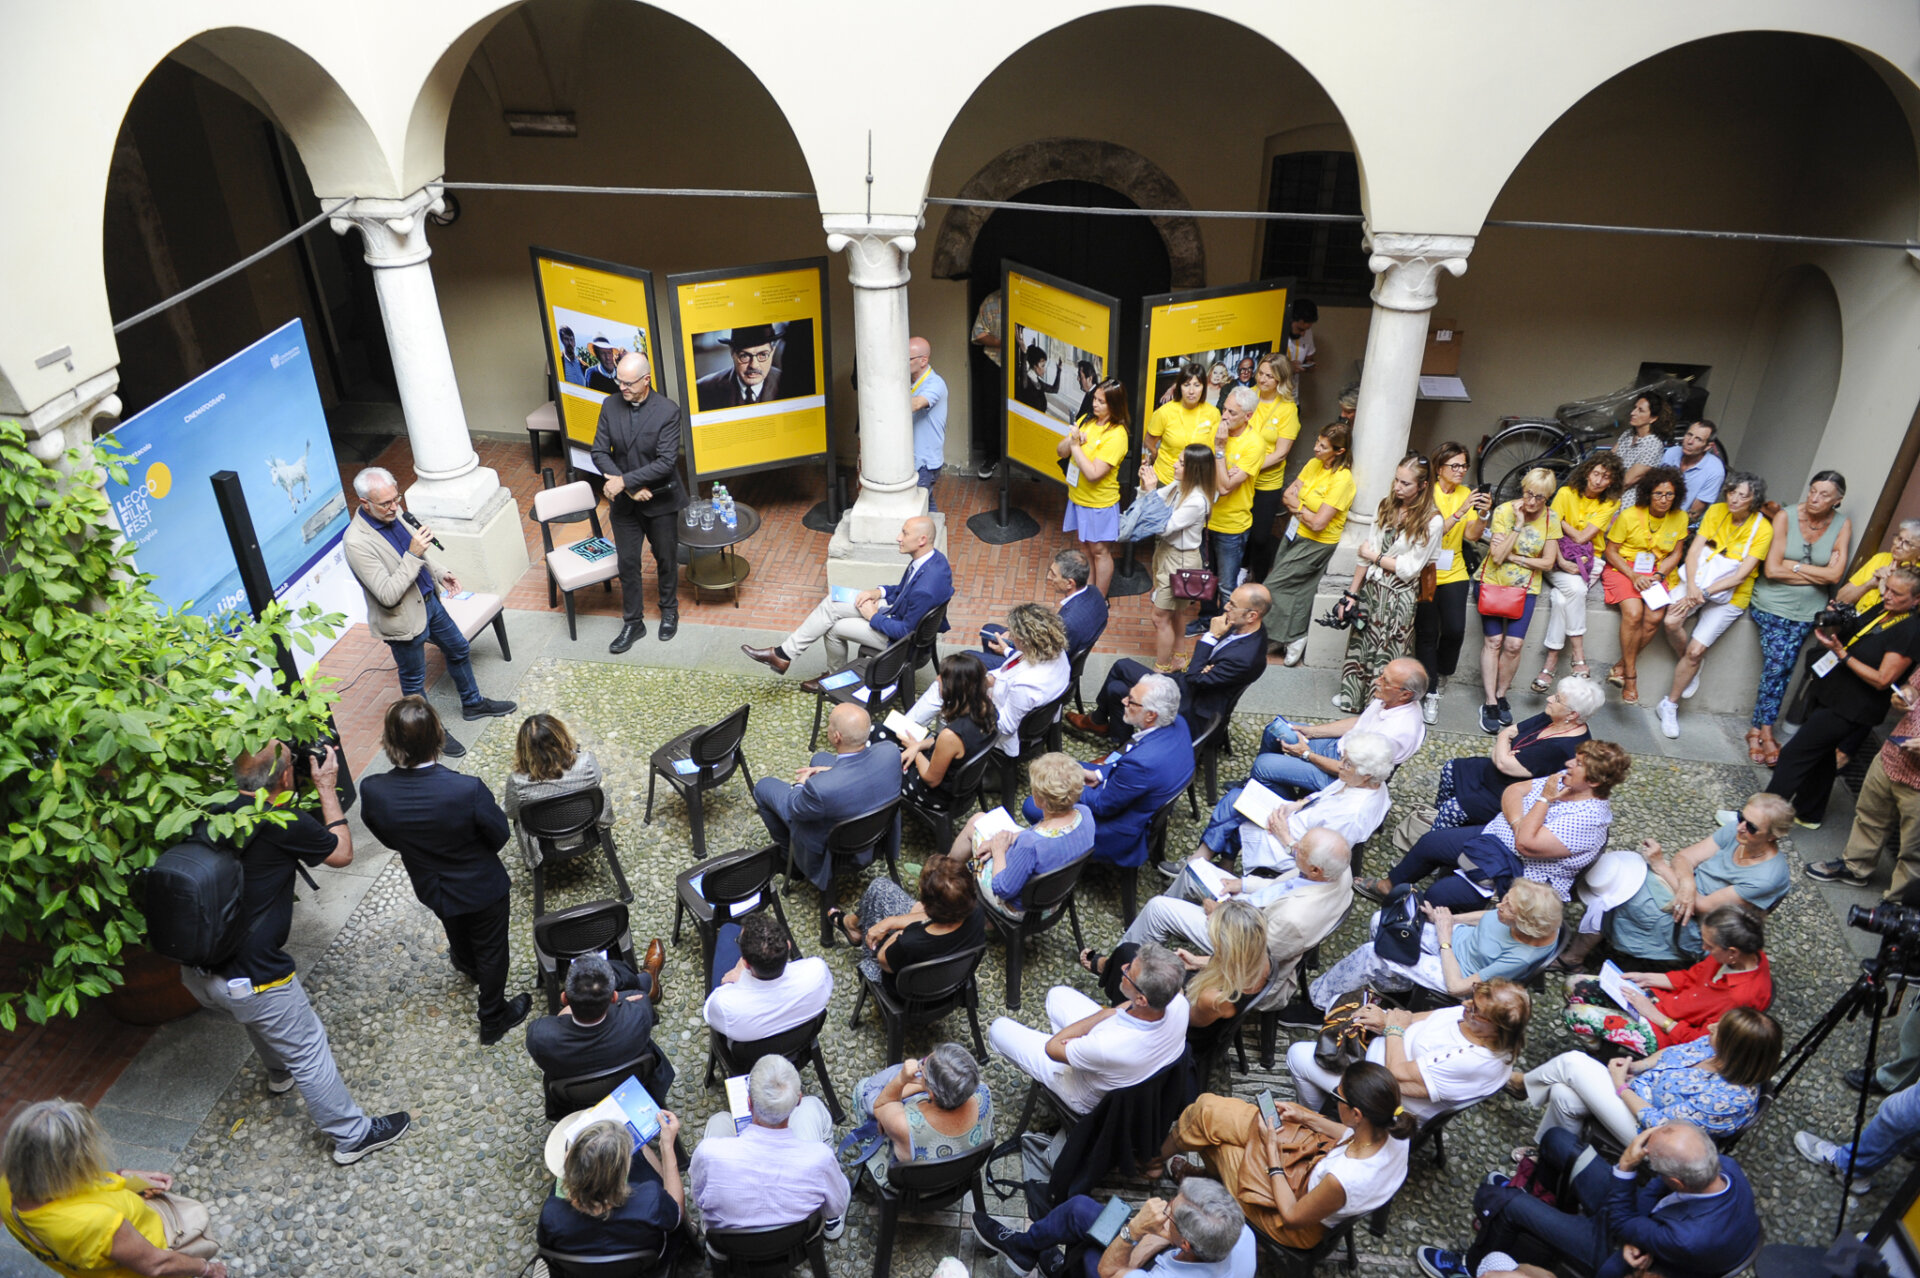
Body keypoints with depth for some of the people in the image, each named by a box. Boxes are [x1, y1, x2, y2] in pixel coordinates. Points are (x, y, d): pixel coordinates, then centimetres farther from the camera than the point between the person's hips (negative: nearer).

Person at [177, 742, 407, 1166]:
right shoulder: (284, 823, -21)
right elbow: (342, 853, -4)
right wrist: (326, 789, 1)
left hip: (196, 971, 7)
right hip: (250, 979, -7)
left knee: (261, 1015, 36)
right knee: (309, 1050, 10)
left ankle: (279, 1069, 62)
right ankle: (353, 1136, 24)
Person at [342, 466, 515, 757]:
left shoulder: (393, 513, -7)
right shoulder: (356, 543, -32)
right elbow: (388, 596, -34)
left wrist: (438, 572, 13)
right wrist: (413, 555, -37)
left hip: (428, 600, 8)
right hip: (403, 619, -8)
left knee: (458, 649, 25)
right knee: (414, 681, 13)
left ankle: (473, 704, 48)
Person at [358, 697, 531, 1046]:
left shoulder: (373, 791, -29)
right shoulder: (468, 790, -39)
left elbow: (388, 839, -8)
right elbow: (500, 834, -20)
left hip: (432, 887, 4)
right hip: (482, 887, -4)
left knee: (457, 929, 37)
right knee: (491, 950, 23)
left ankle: (467, 965, 69)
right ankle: (493, 1019, 45)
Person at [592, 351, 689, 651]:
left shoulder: (668, 411, -18)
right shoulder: (610, 406, -6)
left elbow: (667, 462, -23)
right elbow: (600, 453, -6)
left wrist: (624, 480, -26)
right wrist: (630, 488, -17)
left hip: (660, 501, -2)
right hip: (624, 502, 3)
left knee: (666, 559, 15)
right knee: (628, 563, 9)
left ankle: (669, 611, 38)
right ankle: (633, 623, 23)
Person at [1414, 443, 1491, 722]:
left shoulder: (1466, 494, 8)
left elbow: (1471, 535, 1)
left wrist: (1482, 515, -15)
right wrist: (1459, 512, -25)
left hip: (1453, 573, 4)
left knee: (1455, 630, -8)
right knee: (1427, 633, -2)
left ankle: (1442, 673, 22)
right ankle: (1431, 693, 8)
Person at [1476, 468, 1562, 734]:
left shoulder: (1551, 519, -4)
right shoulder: (1505, 511, -11)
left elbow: (1548, 562, -5)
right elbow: (1497, 556, -17)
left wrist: (1513, 556, -13)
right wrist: (1518, 525, -21)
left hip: (1525, 587, 2)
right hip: (1493, 581, -1)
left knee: (1514, 644, -8)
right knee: (1494, 640, -7)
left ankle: (1501, 696, 13)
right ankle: (1490, 703, 0)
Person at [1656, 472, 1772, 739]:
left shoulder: (1763, 529, -12)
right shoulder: (1716, 511, -3)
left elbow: (1740, 576, -17)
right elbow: (1694, 551, -7)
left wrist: (1705, 593, -26)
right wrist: (1692, 587, -23)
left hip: (1731, 594, -2)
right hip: (1700, 577, 2)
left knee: (1696, 650, -13)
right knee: (1672, 622, -27)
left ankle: (1669, 705, 5)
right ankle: (1690, 663, 6)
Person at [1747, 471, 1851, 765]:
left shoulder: (1842, 525, -2)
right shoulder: (1786, 517, -8)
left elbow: (1836, 575, -10)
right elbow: (1772, 570, -13)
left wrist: (1793, 566, -11)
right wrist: (1817, 575, -10)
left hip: (1806, 612, 2)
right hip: (1772, 604, -2)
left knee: (1780, 667, -4)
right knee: (1778, 664, -12)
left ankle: (1759, 730, 5)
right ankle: (1765, 731, 1)